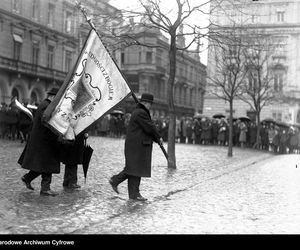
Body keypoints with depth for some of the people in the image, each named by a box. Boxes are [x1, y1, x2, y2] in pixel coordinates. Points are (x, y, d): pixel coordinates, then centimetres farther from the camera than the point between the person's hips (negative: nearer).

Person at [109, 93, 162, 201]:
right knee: (135, 169, -5)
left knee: (133, 168, 14)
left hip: (139, 145, 11)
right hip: (136, 146, -11)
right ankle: (134, 194, 1)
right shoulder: (140, 113, -15)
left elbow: (149, 128, 18)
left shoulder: (138, 112, 20)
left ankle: (115, 180, 19)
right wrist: (159, 137, 0)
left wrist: (157, 139, 8)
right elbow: (150, 127, -16)